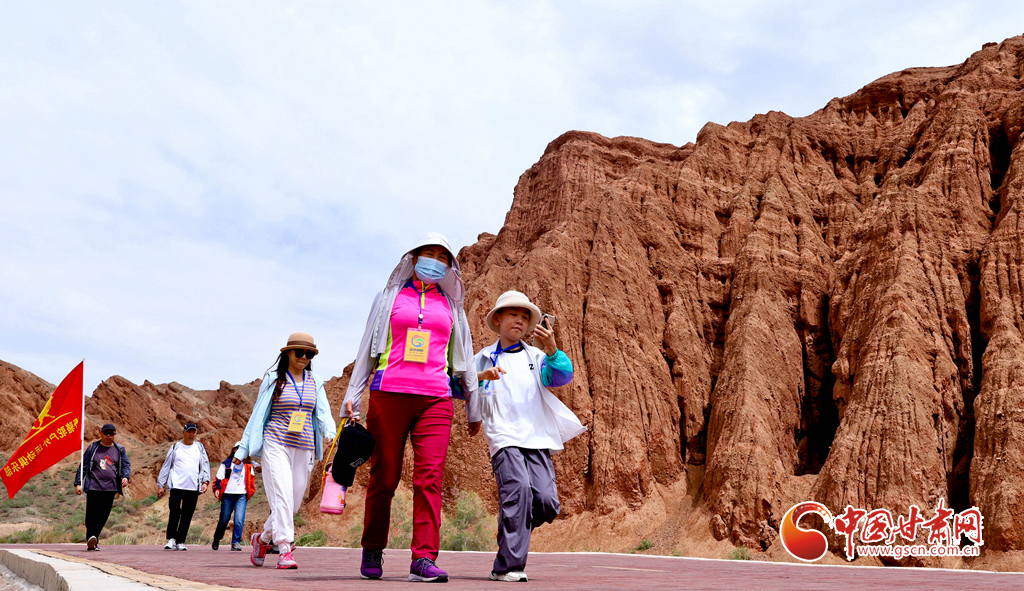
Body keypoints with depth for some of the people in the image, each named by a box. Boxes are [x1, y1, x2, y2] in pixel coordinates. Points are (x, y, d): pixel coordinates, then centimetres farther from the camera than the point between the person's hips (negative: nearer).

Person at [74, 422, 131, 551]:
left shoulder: (119, 449, 12)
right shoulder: (93, 448, 8)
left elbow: (126, 465, 10)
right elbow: (83, 466, 9)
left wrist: (126, 477, -10)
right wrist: (78, 483, 2)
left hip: (110, 488, 2)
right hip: (93, 487, -2)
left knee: (103, 516, 1)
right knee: (92, 514, -8)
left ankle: (94, 540, 11)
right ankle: (90, 540, -7)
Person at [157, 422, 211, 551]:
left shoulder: (200, 448, 15)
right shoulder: (175, 447, 11)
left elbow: (205, 465, 11)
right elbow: (166, 466, 12)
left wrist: (205, 481, -3)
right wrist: (161, 485, 7)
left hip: (193, 488, 2)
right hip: (176, 486, -2)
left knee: (187, 516, 1)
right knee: (174, 512, -13)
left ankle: (180, 542, 8)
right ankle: (171, 539, 1)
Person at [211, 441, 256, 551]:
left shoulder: (248, 465, 15)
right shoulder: (227, 463, 9)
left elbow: (251, 479, 21)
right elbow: (219, 477, 6)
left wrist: (250, 492, 13)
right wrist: (217, 489, -6)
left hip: (242, 495, 1)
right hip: (227, 494, -1)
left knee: (239, 520, -13)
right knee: (224, 519, 5)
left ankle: (236, 543, -7)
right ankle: (216, 539, 29)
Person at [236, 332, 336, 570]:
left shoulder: (315, 382, 11)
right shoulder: (273, 378, 2)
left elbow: (323, 412, 3)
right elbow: (258, 414, 5)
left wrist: (330, 433, -19)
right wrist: (242, 449, 4)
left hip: (304, 448, 4)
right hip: (276, 444, -4)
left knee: (294, 502, 7)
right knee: (282, 496, -16)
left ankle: (263, 538, 30)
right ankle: (284, 550, -13)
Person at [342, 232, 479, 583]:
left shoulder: (451, 305, 19)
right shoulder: (390, 296, 15)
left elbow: (464, 359, 24)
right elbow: (367, 347, 15)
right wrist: (353, 395, 8)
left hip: (435, 399, 1)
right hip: (389, 395, -1)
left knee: (430, 477, -11)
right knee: (384, 477, 1)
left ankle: (424, 559, -10)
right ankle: (372, 552, 18)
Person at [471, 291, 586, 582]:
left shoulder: (536, 357, 17)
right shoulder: (483, 358, 14)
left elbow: (562, 377, -1)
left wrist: (551, 349, -19)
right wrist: (480, 377, -16)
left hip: (537, 439, 3)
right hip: (503, 437, -3)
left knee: (547, 502, -9)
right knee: (518, 487, -25)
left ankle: (513, 528, 22)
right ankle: (508, 566, -15)